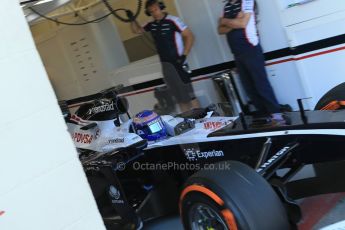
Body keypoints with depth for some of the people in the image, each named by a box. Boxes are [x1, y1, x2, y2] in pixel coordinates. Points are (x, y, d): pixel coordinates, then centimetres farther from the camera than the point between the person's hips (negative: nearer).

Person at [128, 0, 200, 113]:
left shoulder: (172, 20, -11)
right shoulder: (152, 25, 9)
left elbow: (189, 36, -11)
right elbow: (137, 30, 25)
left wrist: (184, 55, -16)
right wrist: (132, 19, 7)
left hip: (177, 62, -7)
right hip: (165, 64, 7)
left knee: (188, 93, -7)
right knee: (179, 96, 11)